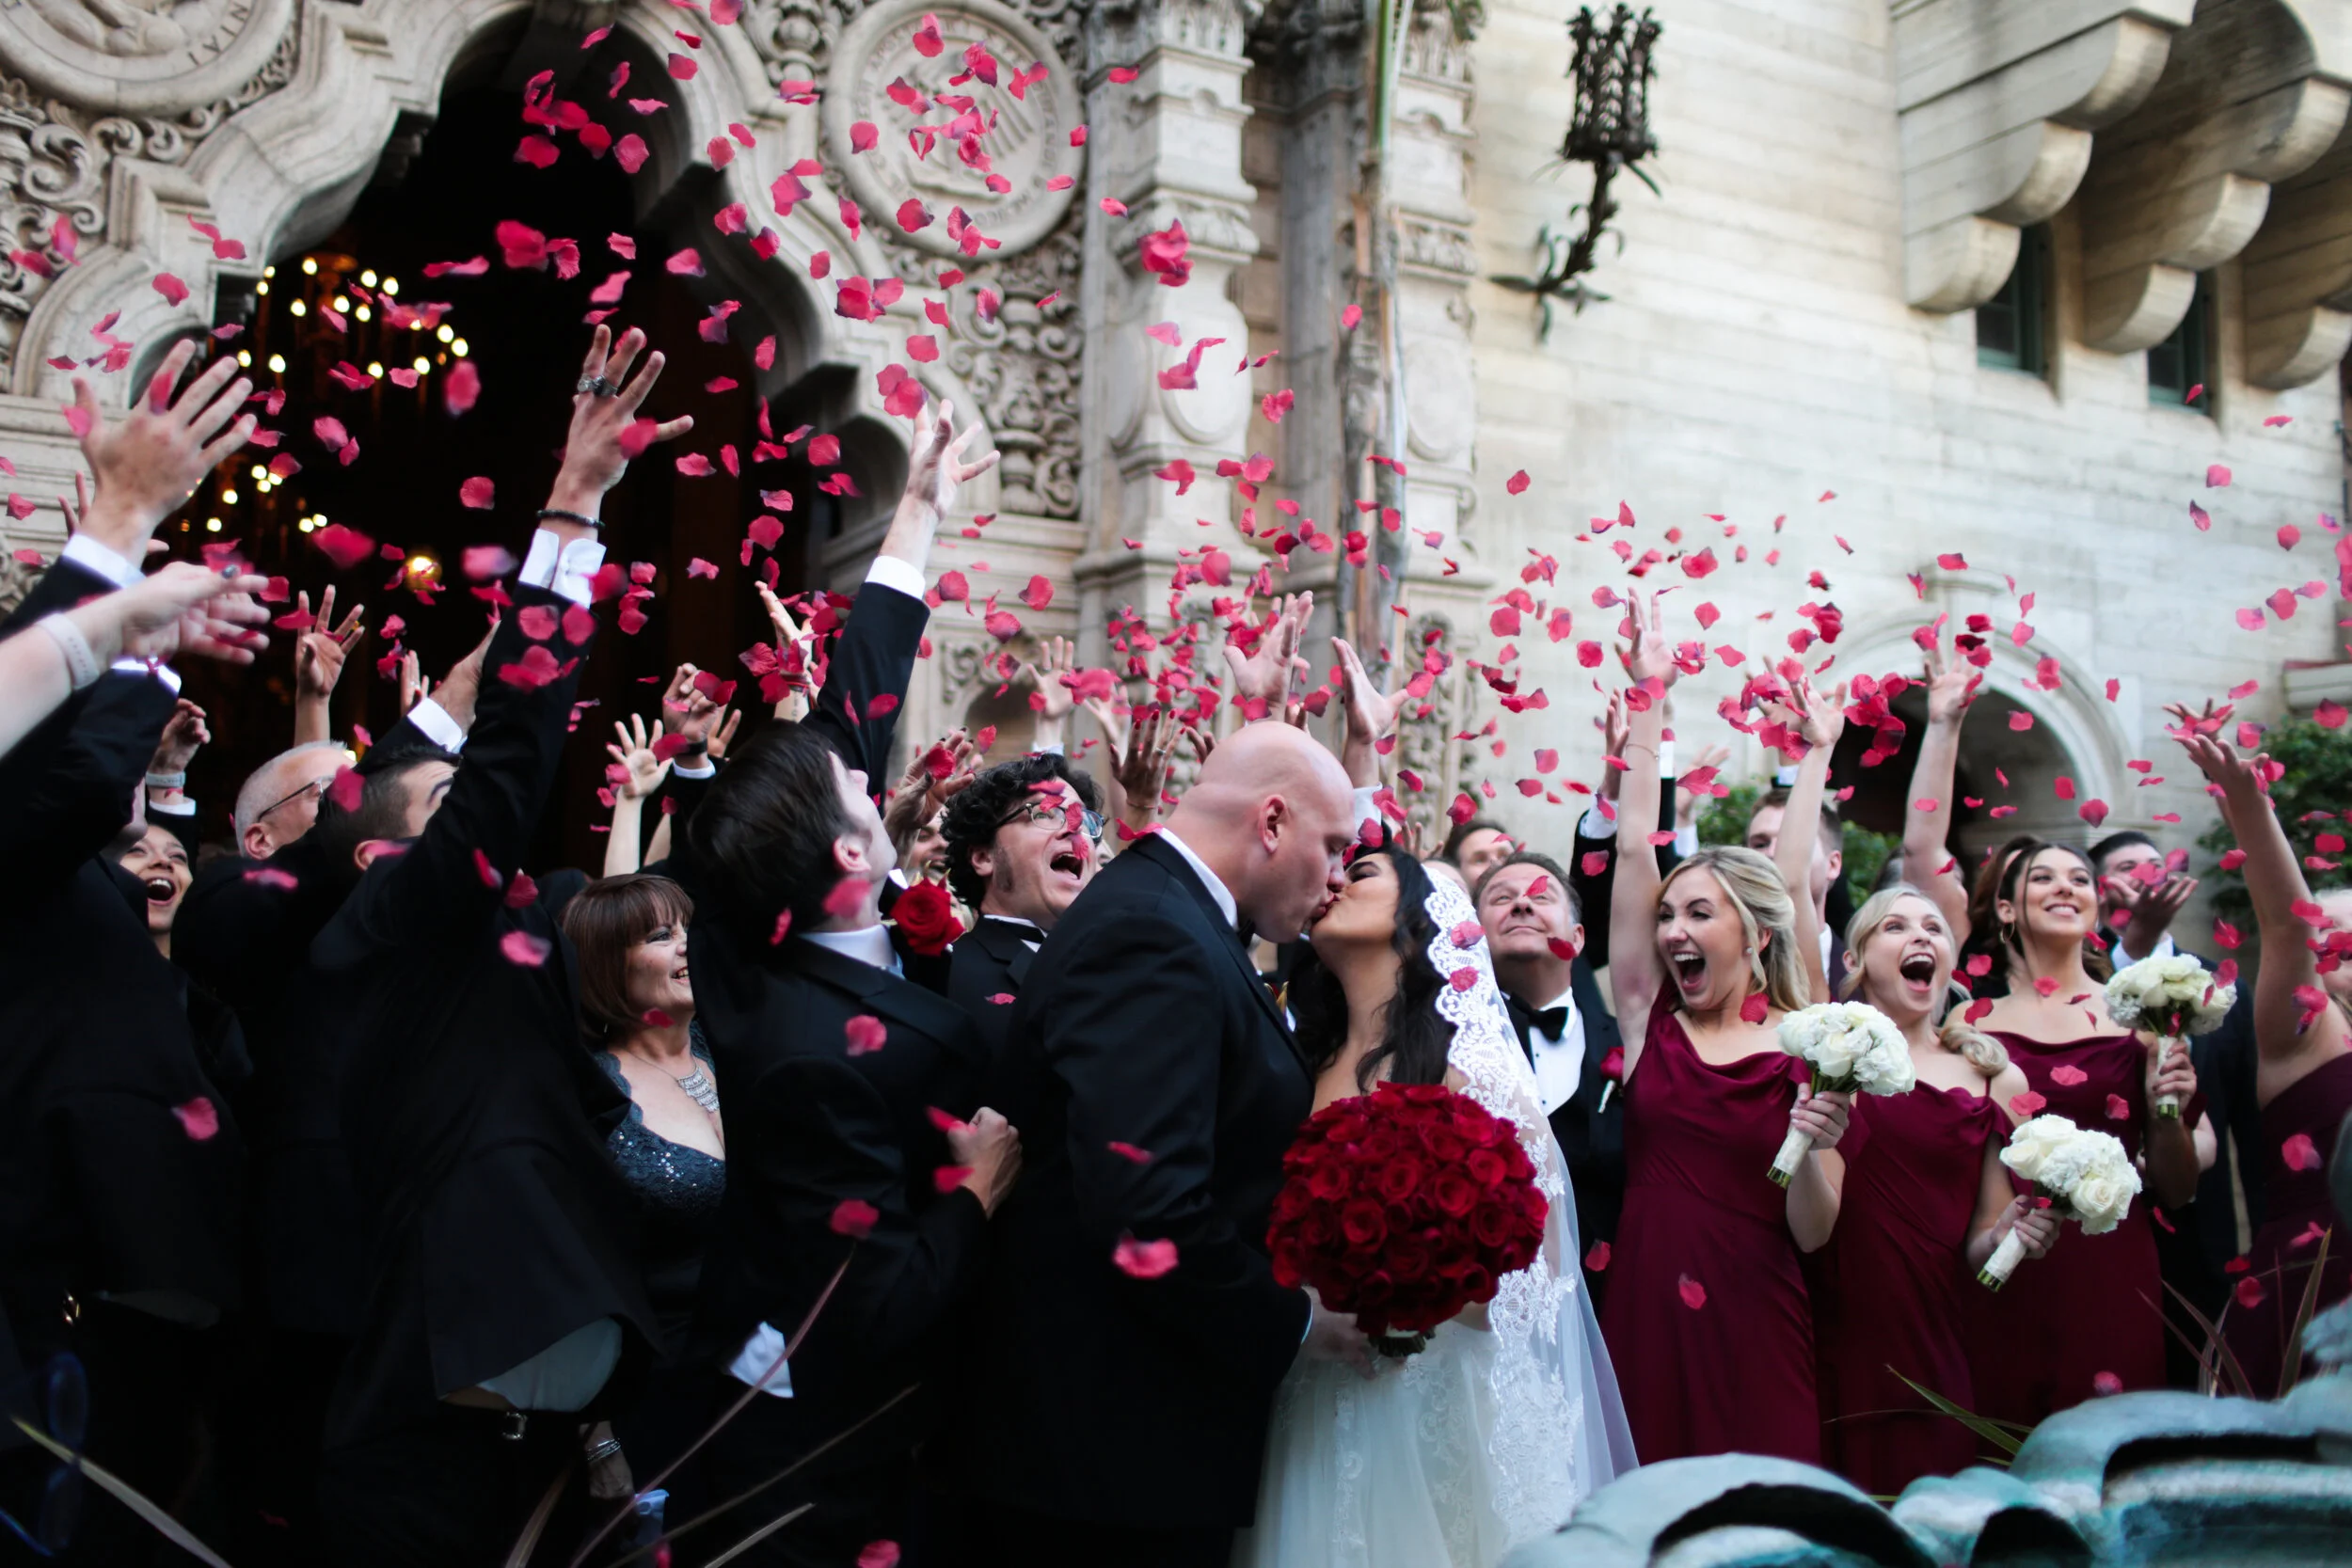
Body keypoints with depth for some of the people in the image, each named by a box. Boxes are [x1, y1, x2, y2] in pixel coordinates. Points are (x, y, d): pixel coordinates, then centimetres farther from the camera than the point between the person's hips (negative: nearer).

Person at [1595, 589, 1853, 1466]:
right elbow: (1633, 845, 0)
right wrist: (1647, 695, 0)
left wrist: (1811, 1148, -23)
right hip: (1642, 1321, 2)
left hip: (1753, 1335, -2)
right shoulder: (1651, 1019, 4)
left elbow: (1812, 1232, -3)